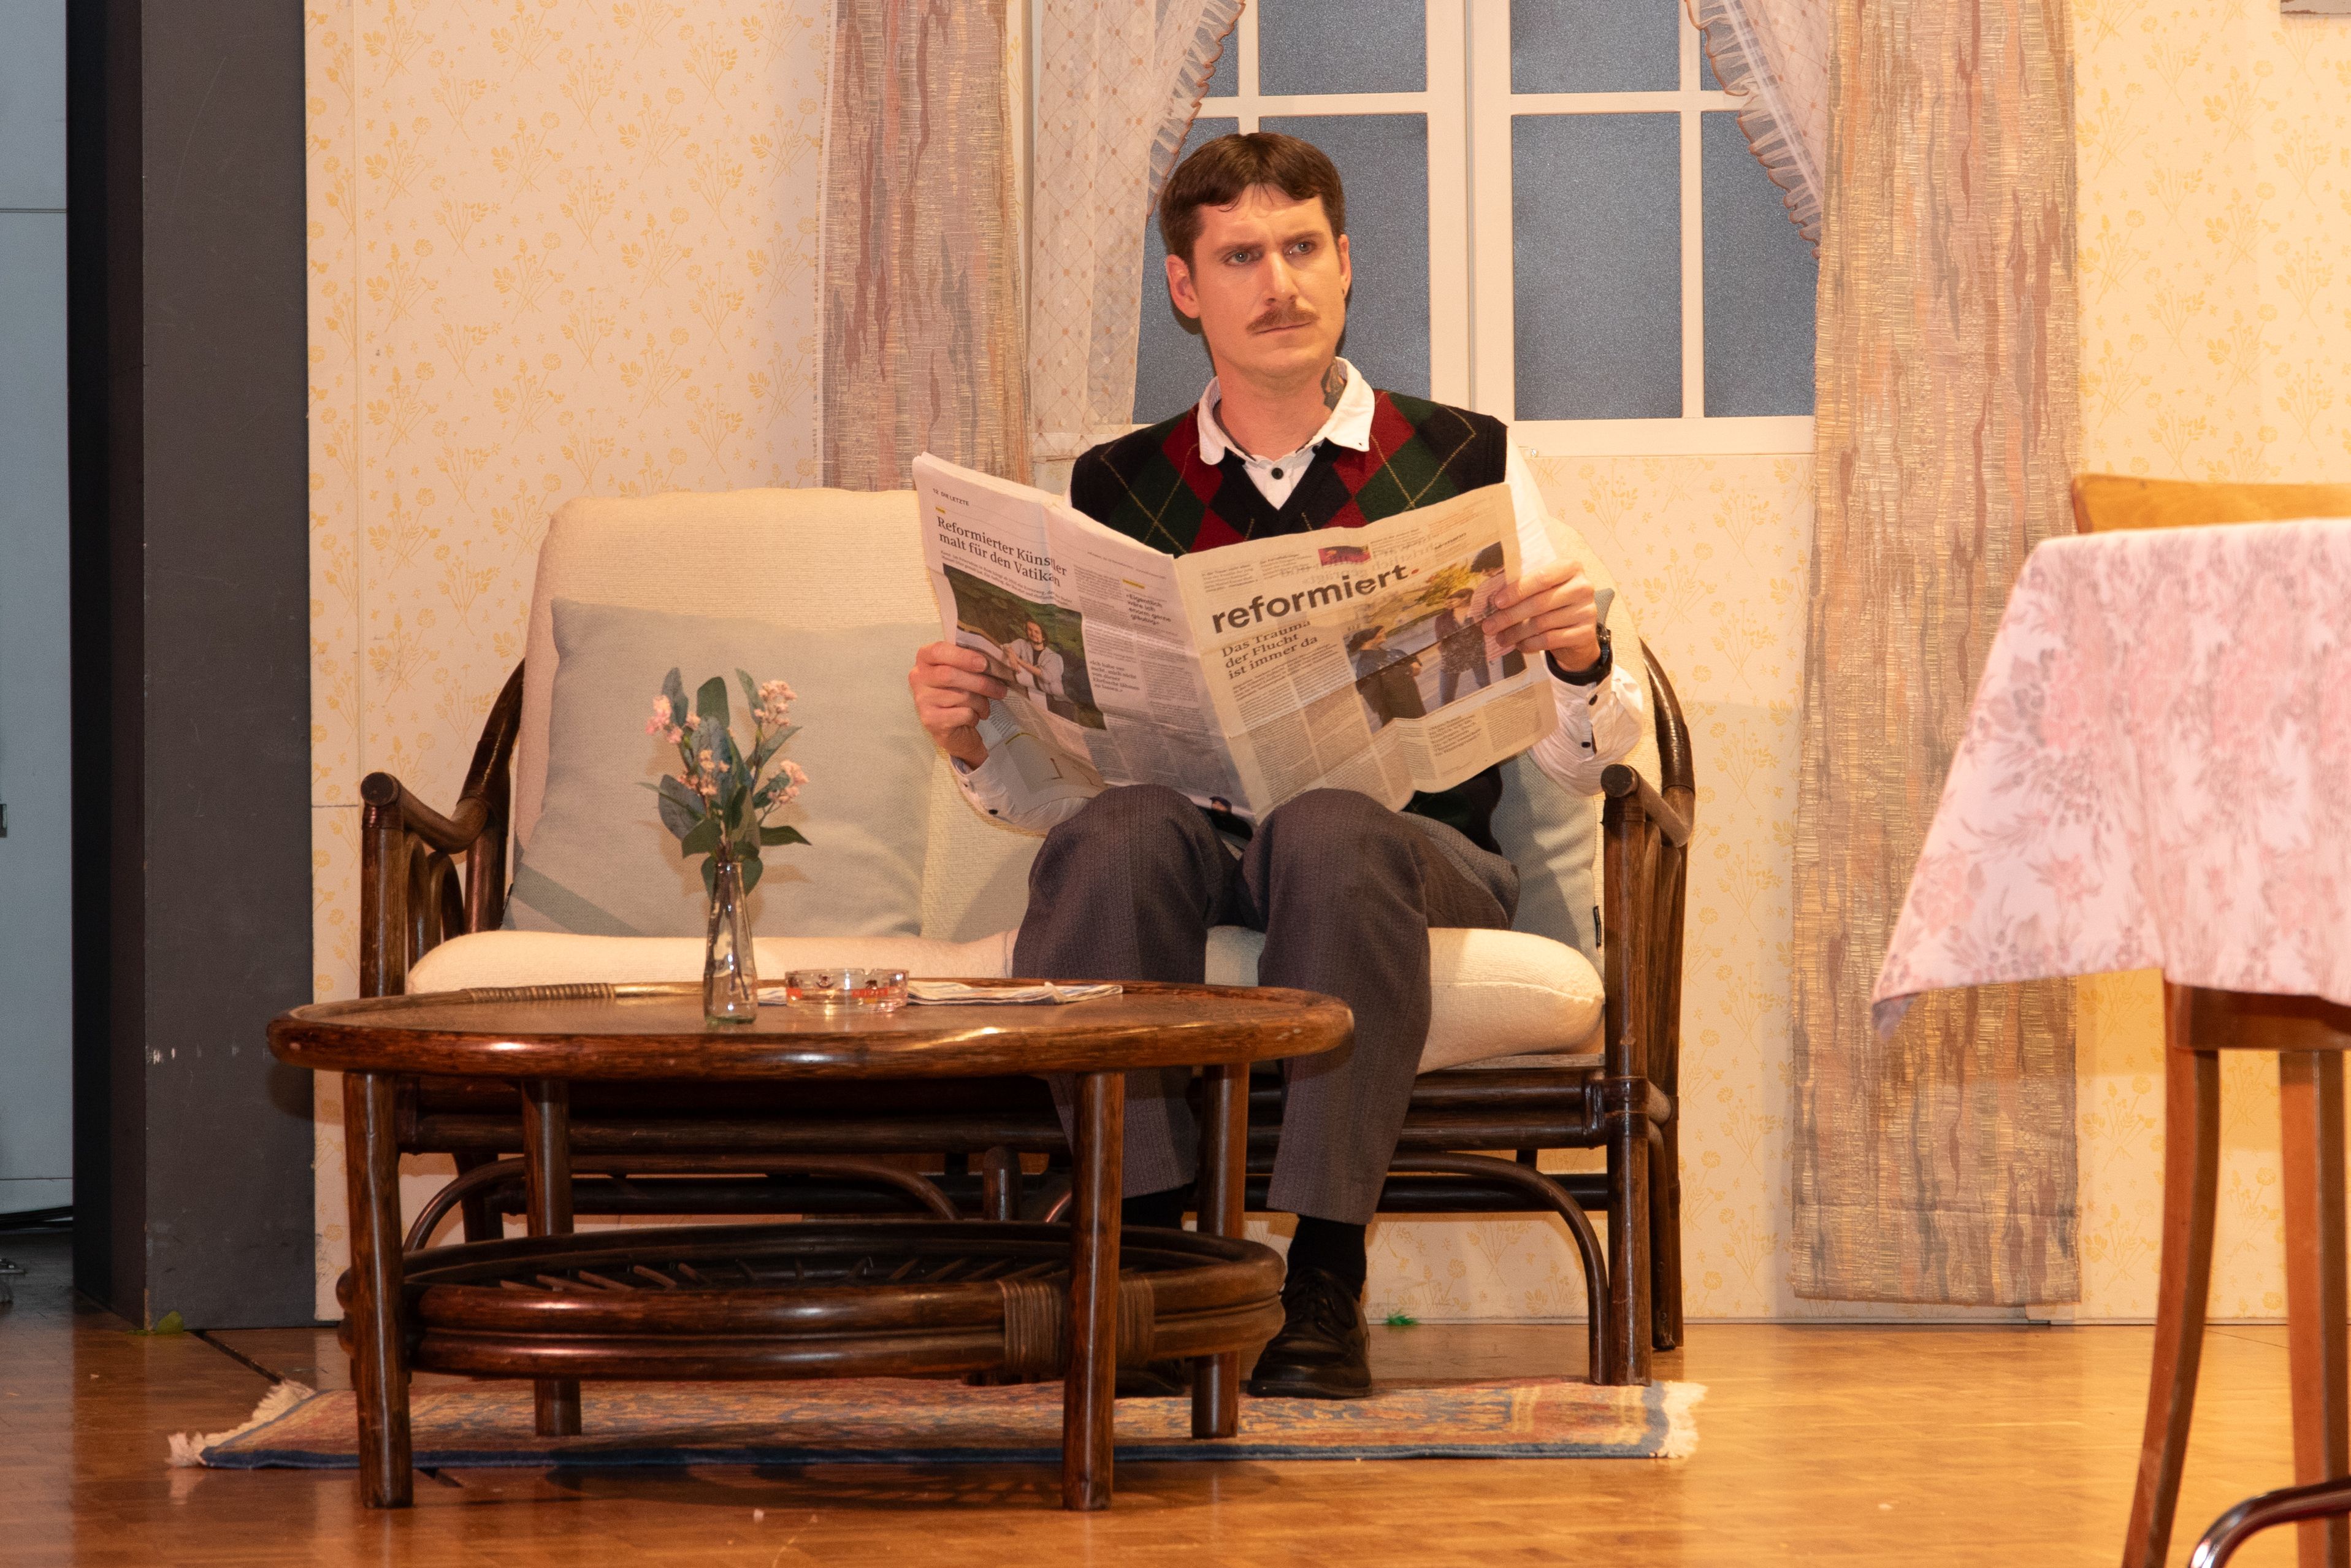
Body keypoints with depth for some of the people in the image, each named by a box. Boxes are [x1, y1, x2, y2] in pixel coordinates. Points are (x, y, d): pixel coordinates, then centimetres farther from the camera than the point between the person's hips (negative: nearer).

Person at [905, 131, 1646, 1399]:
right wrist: (969, 738, -9)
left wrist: (1579, 658, -15)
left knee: (1330, 831, -37)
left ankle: (1324, 1284, -32)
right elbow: (1050, 789, 12)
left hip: (1415, 842, -1)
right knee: (1119, 832, -33)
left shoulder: (1464, 463, 11)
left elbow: (1581, 762, 7)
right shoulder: (1115, 489, 15)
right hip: (1195, 849, 1)